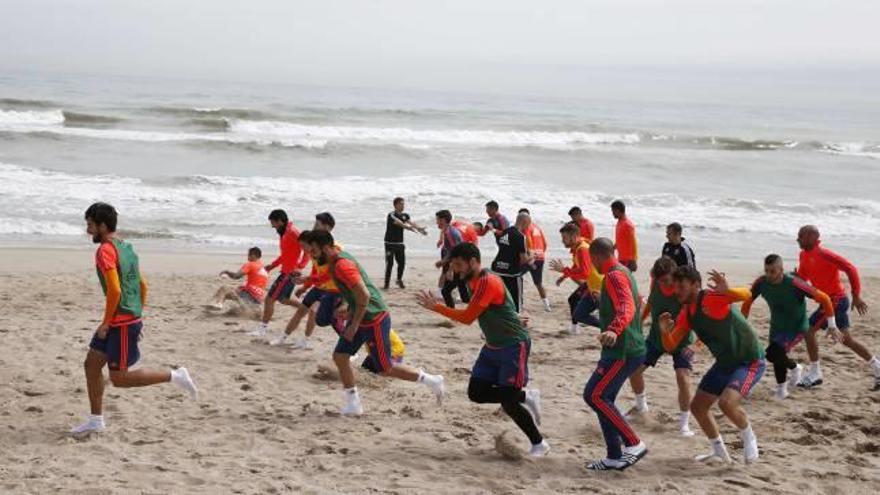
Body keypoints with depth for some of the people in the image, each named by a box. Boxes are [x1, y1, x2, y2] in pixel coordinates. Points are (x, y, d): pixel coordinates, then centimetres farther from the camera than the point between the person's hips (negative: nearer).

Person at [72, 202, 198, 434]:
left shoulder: (105, 250, -16)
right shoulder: (126, 248, 13)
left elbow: (115, 290, -26)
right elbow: (143, 285, 17)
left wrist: (106, 323, -16)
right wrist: (138, 316, 20)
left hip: (122, 323, -10)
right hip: (131, 319, 10)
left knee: (119, 378, -3)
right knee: (91, 364, 13)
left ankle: (174, 376, -1)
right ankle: (96, 420, 18)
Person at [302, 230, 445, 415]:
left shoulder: (342, 265, -24)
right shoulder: (335, 262, 7)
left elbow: (364, 295, -29)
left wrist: (354, 325, -23)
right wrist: (350, 313, 17)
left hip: (374, 320, -10)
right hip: (360, 318, 10)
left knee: (385, 369, 1)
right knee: (340, 356, 3)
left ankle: (431, 380, 16)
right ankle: (353, 404, 10)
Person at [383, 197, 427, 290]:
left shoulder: (405, 215, 8)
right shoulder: (391, 215, -13)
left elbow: (412, 222, -9)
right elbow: (400, 224, -29)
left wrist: (420, 228, -29)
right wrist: (410, 227, -45)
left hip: (400, 244, 6)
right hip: (390, 243, -6)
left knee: (402, 263, 6)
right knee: (389, 263, -7)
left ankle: (399, 280, 26)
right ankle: (387, 283, 1)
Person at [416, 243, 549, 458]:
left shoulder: (488, 282, -22)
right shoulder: (477, 283, 7)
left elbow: (467, 317, -25)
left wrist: (436, 307, -19)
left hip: (514, 346, -10)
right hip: (493, 347, 10)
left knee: (508, 401, -11)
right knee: (476, 392, 2)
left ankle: (539, 444, 6)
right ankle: (525, 396, 16)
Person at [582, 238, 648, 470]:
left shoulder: (614, 276, -15)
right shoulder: (623, 271, 17)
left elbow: (627, 307, -32)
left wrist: (614, 330, -50)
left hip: (622, 351, -10)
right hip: (625, 349, 10)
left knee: (594, 395, -12)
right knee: (604, 399, 10)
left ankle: (634, 444, -9)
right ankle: (614, 457, 12)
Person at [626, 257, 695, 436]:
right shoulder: (655, 282, -15)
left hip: (680, 340, -5)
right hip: (656, 336, 5)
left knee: (683, 377, -21)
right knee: (634, 369, 3)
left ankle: (684, 424, -7)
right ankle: (641, 405, 32)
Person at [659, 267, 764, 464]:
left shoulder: (712, 299, -23)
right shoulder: (686, 314, 2)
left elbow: (746, 295, -40)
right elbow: (670, 347, 3)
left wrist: (727, 291, -61)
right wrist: (664, 331, -19)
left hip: (750, 361, -9)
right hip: (725, 363, 9)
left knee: (727, 402, -29)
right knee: (697, 406, 9)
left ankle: (749, 439, 0)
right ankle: (720, 453, 27)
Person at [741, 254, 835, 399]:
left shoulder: (794, 284, -31)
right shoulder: (761, 283, -16)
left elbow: (824, 299, -22)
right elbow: (747, 301, 3)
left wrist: (832, 325, -18)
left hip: (797, 328, -6)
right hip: (777, 326, 6)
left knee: (773, 353, -21)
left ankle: (781, 386, 4)